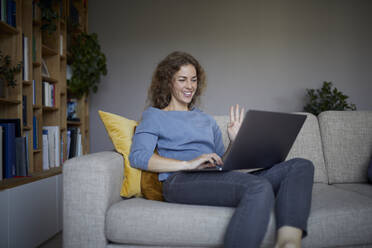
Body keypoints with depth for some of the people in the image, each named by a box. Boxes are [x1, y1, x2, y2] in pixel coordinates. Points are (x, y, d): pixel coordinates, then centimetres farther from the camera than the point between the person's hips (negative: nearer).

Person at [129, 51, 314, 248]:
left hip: (218, 179, 7)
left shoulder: (206, 120, 32)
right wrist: (188, 163, -13)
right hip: (182, 181, -6)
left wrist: (234, 141, 7)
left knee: (302, 166, -14)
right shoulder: (154, 116, 16)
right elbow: (137, 156, -3)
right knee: (260, 188, -36)